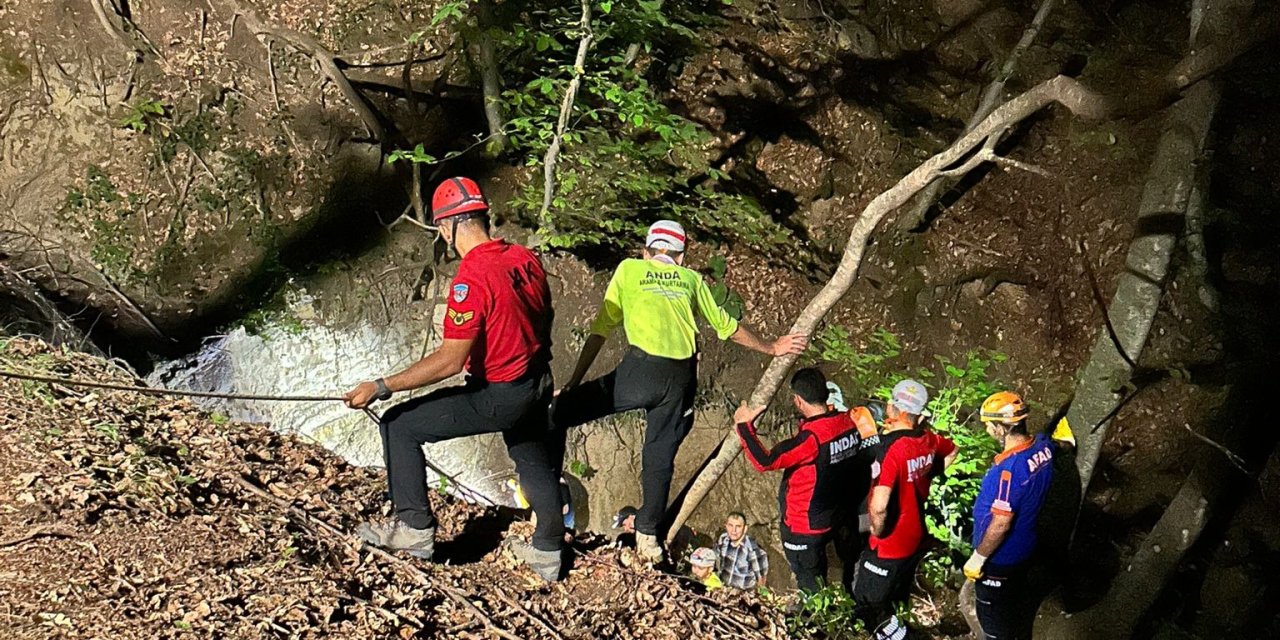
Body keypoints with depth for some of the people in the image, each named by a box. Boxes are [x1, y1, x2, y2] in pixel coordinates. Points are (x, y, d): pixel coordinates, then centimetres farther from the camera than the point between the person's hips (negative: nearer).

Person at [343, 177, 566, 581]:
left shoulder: (471, 279, -24)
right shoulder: (526, 259, -1)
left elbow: (450, 360, -27)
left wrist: (381, 388, -23)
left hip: (498, 397, -8)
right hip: (538, 387, 8)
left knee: (398, 426, 1)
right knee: (535, 462, 27)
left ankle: (415, 529, 8)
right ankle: (548, 552, 42)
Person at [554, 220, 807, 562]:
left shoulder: (629, 269, 14)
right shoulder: (691, 278, 20)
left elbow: (601, 329, 10)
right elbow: (727, 326, 27)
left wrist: (574, 382, 11)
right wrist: (771, 348, 40)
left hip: (641, 370, -3)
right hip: (681, 379, 4)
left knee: (561, 410, 7)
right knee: (660, 456, 14)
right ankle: (648, 535, 20)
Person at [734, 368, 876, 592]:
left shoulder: (811, 437, -33)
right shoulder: (848, 422, -9)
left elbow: (764, 461, -33)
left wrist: (745, 425, -22)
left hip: (803, 527, -8)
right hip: (831, 520, 8)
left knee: (809, 584, 13)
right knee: (818, 575, 29)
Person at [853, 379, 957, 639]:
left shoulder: (890, 448, -30)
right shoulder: (928, 439, -7)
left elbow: (878, 506, -37)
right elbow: (952, 452, 19)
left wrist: (878, 531, -17)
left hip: (889, 545, -8)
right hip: (915, 538, 8)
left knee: (868, 603, 8)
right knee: (896, 599, 26)